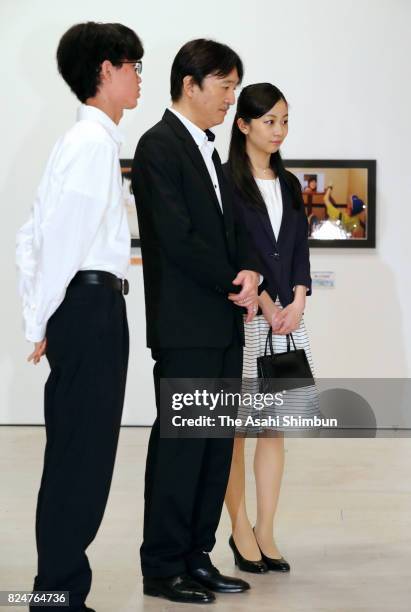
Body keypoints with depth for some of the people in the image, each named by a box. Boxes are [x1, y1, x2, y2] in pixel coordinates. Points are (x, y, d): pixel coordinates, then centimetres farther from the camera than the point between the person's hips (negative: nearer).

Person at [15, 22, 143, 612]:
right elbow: (61, 237, -17)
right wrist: (44, 322, -9)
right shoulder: (95, 141, -11)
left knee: (74, 456, 13)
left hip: (82, 308, 10)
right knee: (81, 458, -5)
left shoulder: (84, 139, 18)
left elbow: (33, 236, 18)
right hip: (92, 302, -10)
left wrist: (39, 319, 17)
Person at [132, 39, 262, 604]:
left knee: (217, 445, 9)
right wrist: (236, 282, -9)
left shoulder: (207, 149, 18)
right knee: (180, 445, -3)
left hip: (222, 324, 8)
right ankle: (163, 569, 6)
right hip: (185, 327, -8)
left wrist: (248, 272, -3)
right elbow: (177, 238, -17)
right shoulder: (159, 146, -9)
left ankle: (196, 556, 18)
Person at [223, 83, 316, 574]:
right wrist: (264, 303, -12)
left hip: (286, 315, 6)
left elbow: (299, 250, 13)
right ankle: (240, 529, 9)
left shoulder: (289, 184, 15)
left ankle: (265, 532, 11)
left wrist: (296, 301, -2)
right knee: (235, 426, 0)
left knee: (275, 424, 5)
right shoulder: (226, 181, -4)